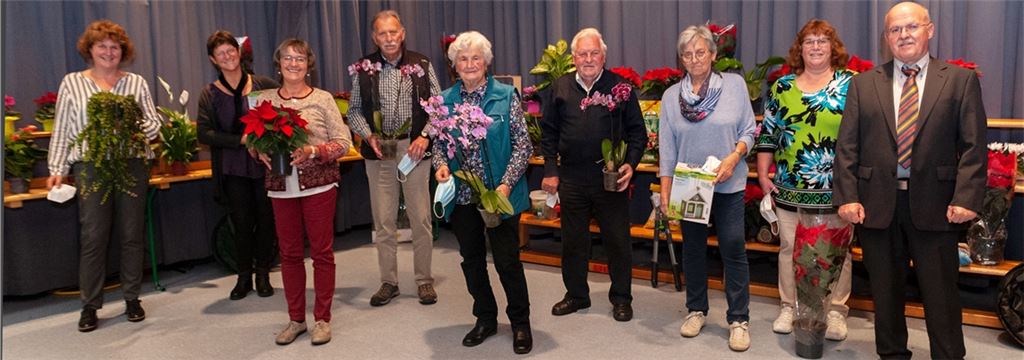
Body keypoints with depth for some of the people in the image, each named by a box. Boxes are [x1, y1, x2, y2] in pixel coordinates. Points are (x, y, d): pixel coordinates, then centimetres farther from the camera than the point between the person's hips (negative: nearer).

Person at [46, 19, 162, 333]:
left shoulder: (137, 83, 8)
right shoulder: (72, 83, 6)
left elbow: (154, 122, 6)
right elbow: (62, 130, 5)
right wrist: (57, 169, 0)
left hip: (133, 165, 1)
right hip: (91, 166, -1)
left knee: (132, 235, 6)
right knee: (93, 237, -2)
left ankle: (132, 298, 18)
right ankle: (90, 305, 9)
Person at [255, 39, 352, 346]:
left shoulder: (322, 99, -3)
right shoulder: (265, 99, 5)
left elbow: (343, 142, -5)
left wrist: (313, 152, -19)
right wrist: (263, 153, -11)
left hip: (318, 185, -2)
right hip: (281, 187, 3)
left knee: (322, 252, 5)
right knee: (289, 253, 10)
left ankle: (322, 319, 18)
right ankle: (296, 319, 24)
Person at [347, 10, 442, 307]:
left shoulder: (422, 64, 2)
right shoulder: (364, 68, 5)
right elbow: (354, 110, 8)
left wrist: (425, 136, -11)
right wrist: (369, 135, -9)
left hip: (415, 149, -1)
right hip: (378, 152, 1)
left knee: (421, 218, 3)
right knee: (383, 221, 6)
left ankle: (424, 280, 17)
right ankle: (388, 282, 18)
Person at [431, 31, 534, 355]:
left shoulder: (506, 96, -5)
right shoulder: (445, 100, 6)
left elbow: (523, 145, -6)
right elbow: (438, 142, 13)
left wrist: (507, 184, -16)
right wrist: (441, 164, -9)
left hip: (499, 194, -4)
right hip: (461, 194, 4)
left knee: (507, 260, 2)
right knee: (471, 260, 13)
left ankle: (520, 323, 21)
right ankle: (486, 319, 31)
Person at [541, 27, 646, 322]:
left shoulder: (620, 86, -1)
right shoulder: (560, 88, 5)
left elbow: (637, 131, 3)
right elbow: (548, 132, 9)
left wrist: (630, 164, -10)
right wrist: (551, 171, 3)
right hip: (571, 178, 2)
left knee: (618, 240, 6)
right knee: (572, 240, 12)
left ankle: (621, 298, 22)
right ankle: (576, 295, 29)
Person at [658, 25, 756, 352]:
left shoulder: (735, 84, -2)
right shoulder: (671, 96, 2)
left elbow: (749, 130, 1)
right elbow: (667, 149, 2)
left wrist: (733, 158, -17)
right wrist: (665, 193, -2)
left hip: (728, 185, -2)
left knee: (734, 250, 0)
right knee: (693, 249, 13)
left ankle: (739, 319, 11)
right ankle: (696, 309, 28)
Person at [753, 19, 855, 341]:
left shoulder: (851, 84, 0)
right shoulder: (782, 87, 6)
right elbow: (767, 134, 8)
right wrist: (762, 174, 3)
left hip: (837, 191, -2)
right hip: (790, 190, 2)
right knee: (790, 249, 10)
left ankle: (836, 311, 21)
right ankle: (789, 307, 24)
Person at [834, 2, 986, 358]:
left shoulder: (961, 80, 3)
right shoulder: (863, 84, 7)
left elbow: (973, 146, -2)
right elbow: (847, 146, 3)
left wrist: (966, 198, -12)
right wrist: (847, 196, -6)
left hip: (935, 205, -1)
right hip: (877, 205, 2)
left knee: (941, 294, 6)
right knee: (885, 290, 12)